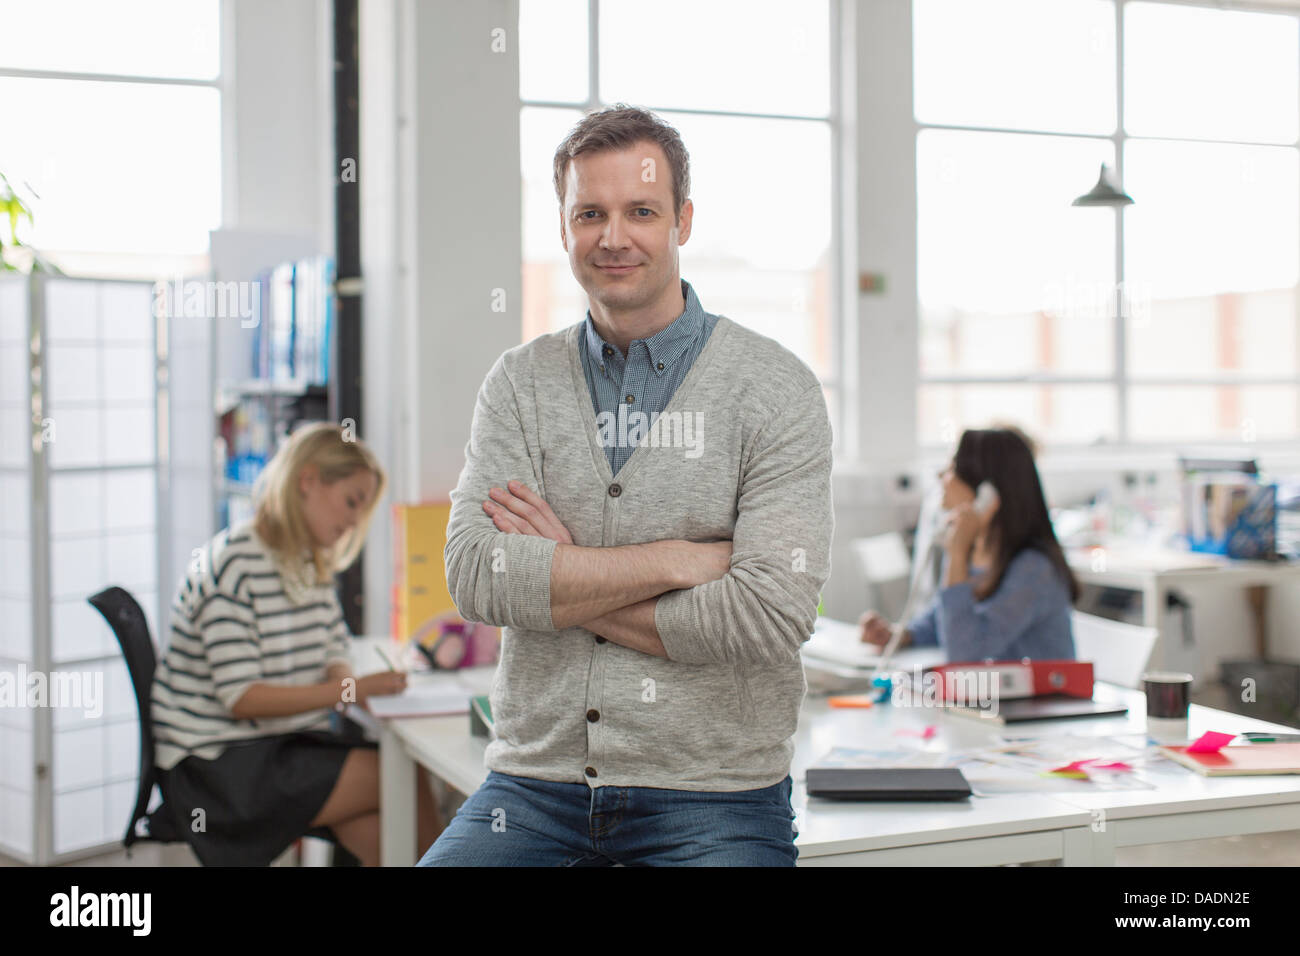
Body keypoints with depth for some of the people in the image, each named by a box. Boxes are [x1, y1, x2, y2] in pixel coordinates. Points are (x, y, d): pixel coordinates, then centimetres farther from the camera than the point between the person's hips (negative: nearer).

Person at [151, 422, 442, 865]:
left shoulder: (311, 564, 11)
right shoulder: (232, 566, -16)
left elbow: (333, 658, 16)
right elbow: (241, 699, -20)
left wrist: (346, 680, -8)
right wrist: (349, 690, -26)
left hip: (289, 741, 8)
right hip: (222, 766, -8)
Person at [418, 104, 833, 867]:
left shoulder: (775, 389, -2)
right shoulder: (521, 383, 8)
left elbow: (771, 613, -13)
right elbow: (476, 576, -6)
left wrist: (559, 583, -7)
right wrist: (678, 559, -12)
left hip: (713, 798, -2)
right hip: (536, 783, 2)